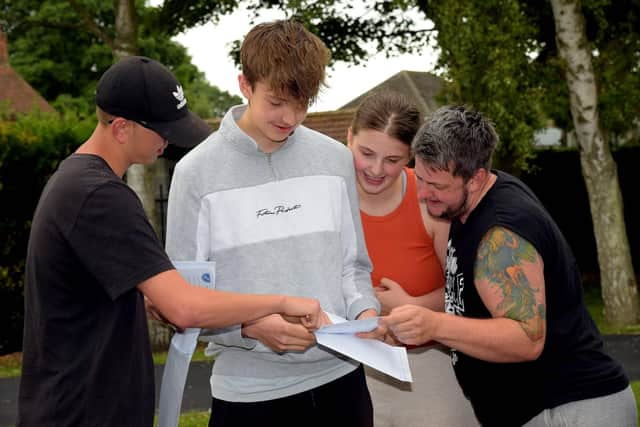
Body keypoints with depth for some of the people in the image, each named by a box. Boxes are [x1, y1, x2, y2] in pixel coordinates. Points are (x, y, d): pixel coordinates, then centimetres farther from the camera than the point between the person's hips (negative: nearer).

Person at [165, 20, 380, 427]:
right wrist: (250, 326, -20)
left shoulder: (336, 159, 3)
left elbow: (353, 264, 11)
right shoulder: (197, 172, -7)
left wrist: (364, 309, -8)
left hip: (339, 379, 3)